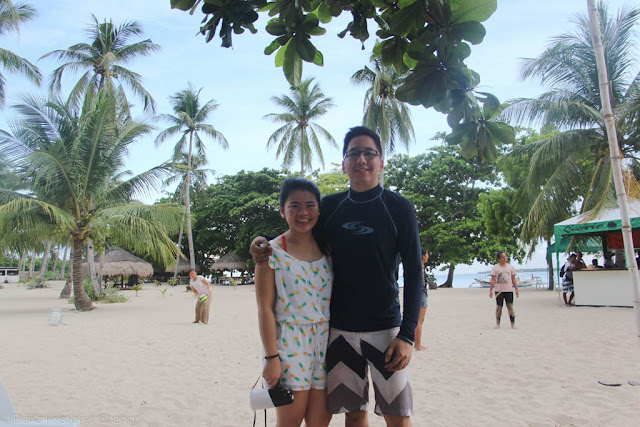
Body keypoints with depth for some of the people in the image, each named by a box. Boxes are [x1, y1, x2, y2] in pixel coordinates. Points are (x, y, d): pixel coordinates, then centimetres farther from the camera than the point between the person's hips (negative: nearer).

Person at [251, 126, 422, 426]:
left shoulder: (399, 208, -4)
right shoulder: (330, 207, 4)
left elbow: (414, 272, -5)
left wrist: (407, 334, -11)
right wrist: (264, 245, -1)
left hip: (385, 328, -2)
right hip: (339, 328, 2)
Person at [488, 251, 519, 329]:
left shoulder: (511, 267, 8)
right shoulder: (495, 268, 2)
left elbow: (514, 279, 11)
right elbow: (493, 280, 1)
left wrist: (517, 290, 6)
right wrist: (490, 290, -4)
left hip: (509, 290, 1)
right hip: (499, 290, -1)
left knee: (510, 307, -1)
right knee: (498, 307, 2)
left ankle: (513, 324, 5)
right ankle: (498, 324, 10)